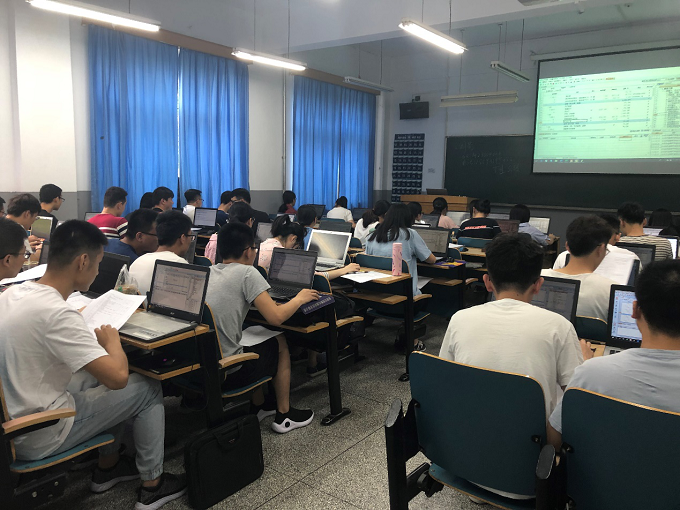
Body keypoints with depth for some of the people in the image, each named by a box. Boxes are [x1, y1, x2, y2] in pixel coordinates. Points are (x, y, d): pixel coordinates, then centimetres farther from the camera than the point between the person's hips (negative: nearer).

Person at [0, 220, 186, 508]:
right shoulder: (57, 314, -29)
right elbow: (118, 376, -30)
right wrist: (112, 339, -10)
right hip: (37, 438, -8)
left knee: (100, 372, 22)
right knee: (147, 389, 2)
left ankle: (107, 468, 32)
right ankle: (152, 486, 17)